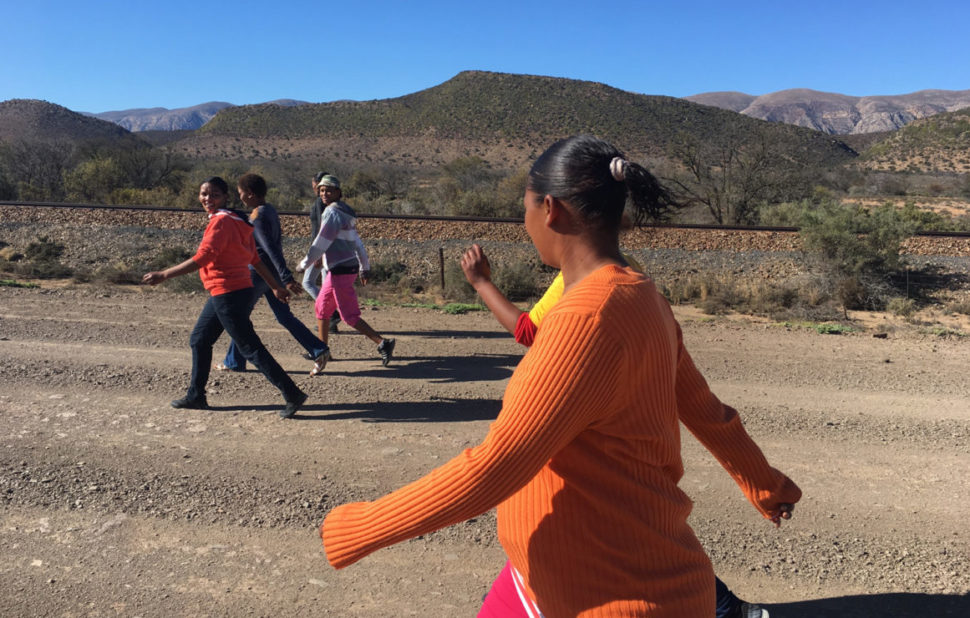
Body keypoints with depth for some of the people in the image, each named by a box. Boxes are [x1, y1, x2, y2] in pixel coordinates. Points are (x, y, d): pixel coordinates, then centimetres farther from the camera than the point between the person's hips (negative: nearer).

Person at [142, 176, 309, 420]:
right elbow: (255, 260, 17)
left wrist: (163, 275, -20)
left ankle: (292, 395, -4)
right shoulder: (235, 220, 14)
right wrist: (276, 286, 19)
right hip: (222, 294, 10)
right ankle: (195, 396, 31)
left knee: (251, 348, -6)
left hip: (229, 295, -10)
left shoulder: (222, 222, -15)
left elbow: (201, 258, -23)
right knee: (199, 340, 19)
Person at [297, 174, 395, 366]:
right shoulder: (345, 212, 15)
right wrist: (364, 268, 22)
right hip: (339, 269, 10)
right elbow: (357, 242, 19)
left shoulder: (333, 213, -14)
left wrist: (304, 263, -6)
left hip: (340, 271, -10)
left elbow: (321, 243, -17)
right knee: (321, 307, 19)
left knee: (349, 316, -7)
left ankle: (383, 343, -10)